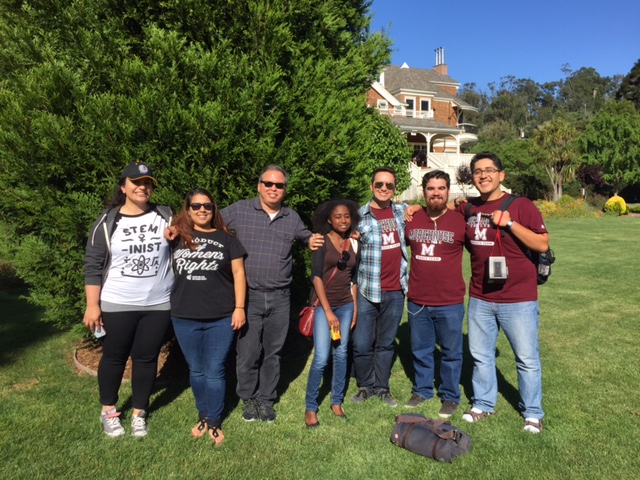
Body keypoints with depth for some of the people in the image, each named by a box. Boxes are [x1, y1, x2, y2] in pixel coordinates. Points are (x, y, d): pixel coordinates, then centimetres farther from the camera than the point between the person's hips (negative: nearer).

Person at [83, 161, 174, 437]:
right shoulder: (107, 223, -5)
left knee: (146, 358, 11)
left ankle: (139, 413, 30)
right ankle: (108, 411, 35)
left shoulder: (165, 217, 1)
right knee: (114, 358, 14)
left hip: (158, 304, 1)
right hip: (117, 305, -1)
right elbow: (93, 266, -4)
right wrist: (92, 305, -7)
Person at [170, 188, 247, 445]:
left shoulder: (227, 239, 3)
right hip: (184, 318, 2)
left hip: (220, 318, -2)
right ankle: (202, 416, 32)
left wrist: (239, 307, -4)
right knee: (196, 371, 14)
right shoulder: (177, 238, 6)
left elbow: (239, 274, 1)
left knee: (214, 371, 5)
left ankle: (214, 422, 21)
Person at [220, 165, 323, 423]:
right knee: (247, 353, 4)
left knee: (272, 352, 13)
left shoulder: (292, 218, 9)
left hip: (280, 298, 3)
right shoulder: (240, 210, -1)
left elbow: (307, 236, 27)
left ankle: (266, 399, 31)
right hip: (248, 295, -2)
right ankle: (248, 398, 28)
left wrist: (313, 241, 4)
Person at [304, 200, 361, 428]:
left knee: (341, 354, 9)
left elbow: (354, 278, 13)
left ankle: (336, 402, 26)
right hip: (323, 304, -4)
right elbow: (316, 277, -12)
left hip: (346, 305, 5)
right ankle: (310, 407, 8)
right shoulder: (322, 242, -8)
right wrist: (328, 311, -15)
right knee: (321, 358, -9)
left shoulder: (353, 244, 7)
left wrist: (354, 307, 9)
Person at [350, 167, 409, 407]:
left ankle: (381, 387, 29)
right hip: (367, 290, -2)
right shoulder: (359, 216, -4)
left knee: (386, 343, 14)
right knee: (362, 344, 4)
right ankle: (365, 386, 26)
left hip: (395, 291, 3)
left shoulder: (403, 211, 7)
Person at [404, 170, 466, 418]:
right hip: (417, 301, 3)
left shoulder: (460, 222, -7)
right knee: (420, 350, 18)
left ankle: (450, 396, 30)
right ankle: (422, 390, 37)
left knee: (451, 352, 11)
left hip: (450, 303, -3)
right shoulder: (411, 219, 2)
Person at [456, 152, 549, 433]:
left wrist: (510, 223, -22)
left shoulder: (521, 206, -9)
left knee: (527, 358, 8)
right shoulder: (467, 209, 5)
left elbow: (543, 244, -12)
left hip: (518, 299, -4)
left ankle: (533, 413, 27)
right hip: (480, 298, 5)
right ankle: (483, 405, 34)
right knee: (480, 355, 16)